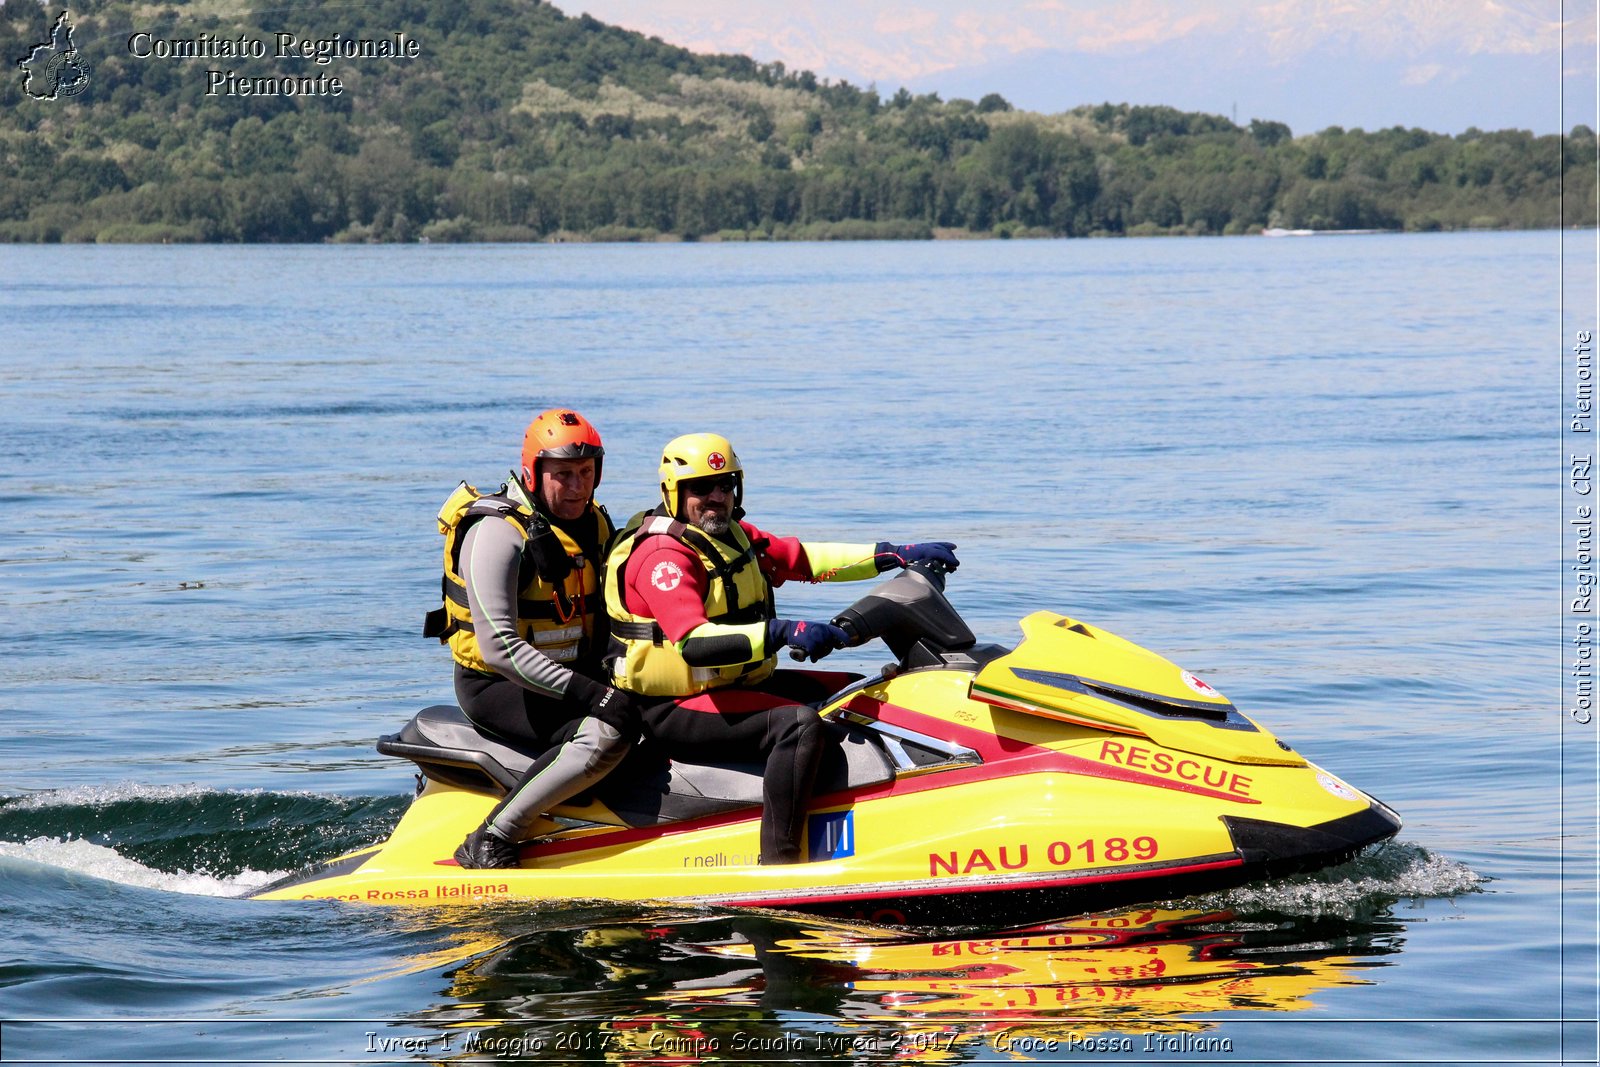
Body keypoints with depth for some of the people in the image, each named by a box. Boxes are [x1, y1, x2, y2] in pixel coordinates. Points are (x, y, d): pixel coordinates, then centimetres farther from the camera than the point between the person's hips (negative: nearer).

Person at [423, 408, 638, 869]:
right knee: (607, 733, -31)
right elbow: (499, 647, -26)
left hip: (572, 675, 8)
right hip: (495, 686, -8)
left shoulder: (594, 524, 8)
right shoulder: (497, 532, -18)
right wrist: (589, 694, -31)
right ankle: (489, 843, -28)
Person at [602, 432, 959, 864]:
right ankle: (778, 861, -35)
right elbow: (694, 643, -32)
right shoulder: (664, 554, -19)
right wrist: (783, 632, -41)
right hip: (676, 710, -10)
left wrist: (898, 555, 8)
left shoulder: (734, 536, 12)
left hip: (740, 683, 10)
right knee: (799, 723, -31)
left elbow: (805, 558, 15)